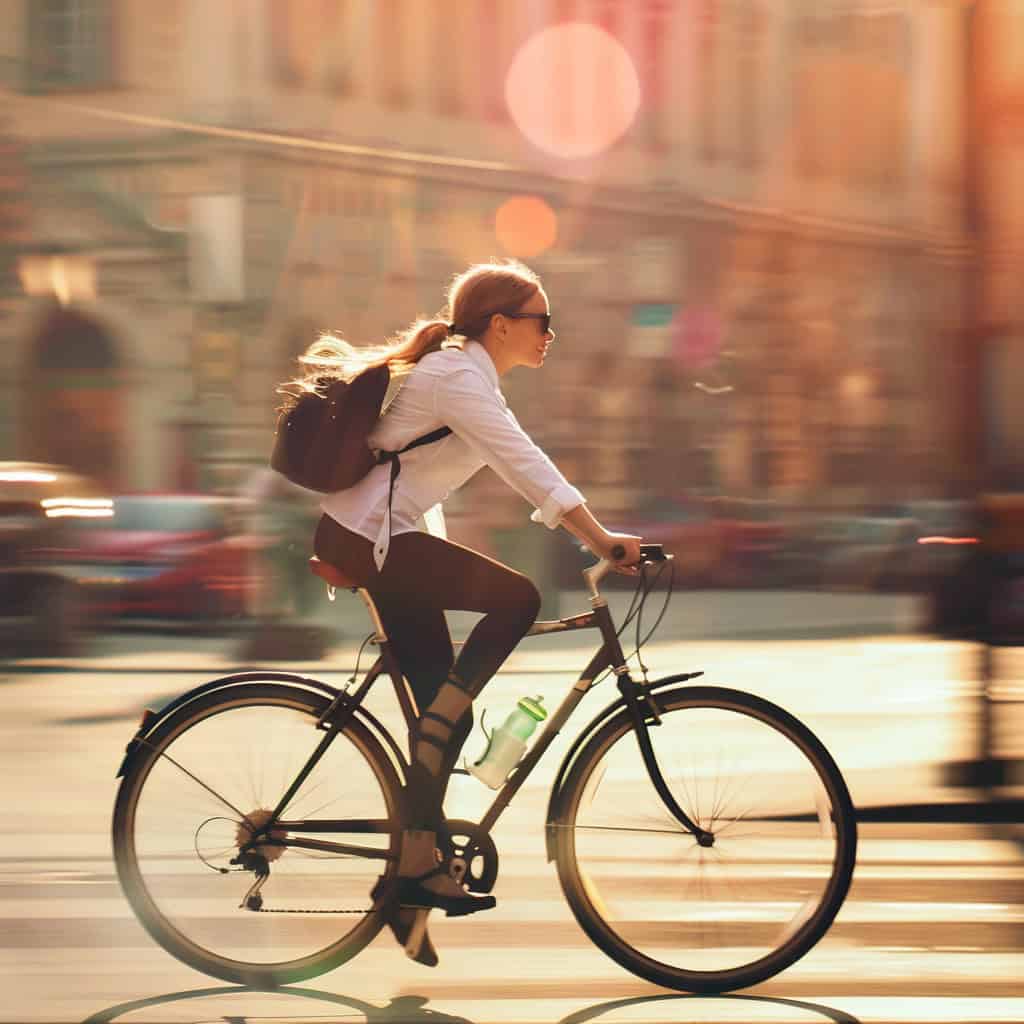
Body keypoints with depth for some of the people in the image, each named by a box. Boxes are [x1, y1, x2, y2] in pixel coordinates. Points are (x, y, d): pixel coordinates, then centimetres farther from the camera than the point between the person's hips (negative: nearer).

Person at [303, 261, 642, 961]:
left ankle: (417, 872, 10)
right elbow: (527, 465, -26)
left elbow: (521, 471, 19)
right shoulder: (457, 375, -17)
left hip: (378, 543, 10)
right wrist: (601, 538, -30)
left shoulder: (468, 376, 15)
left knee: (445, 708, 7)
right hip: (367, 538, -10)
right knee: (518, 598, -20)